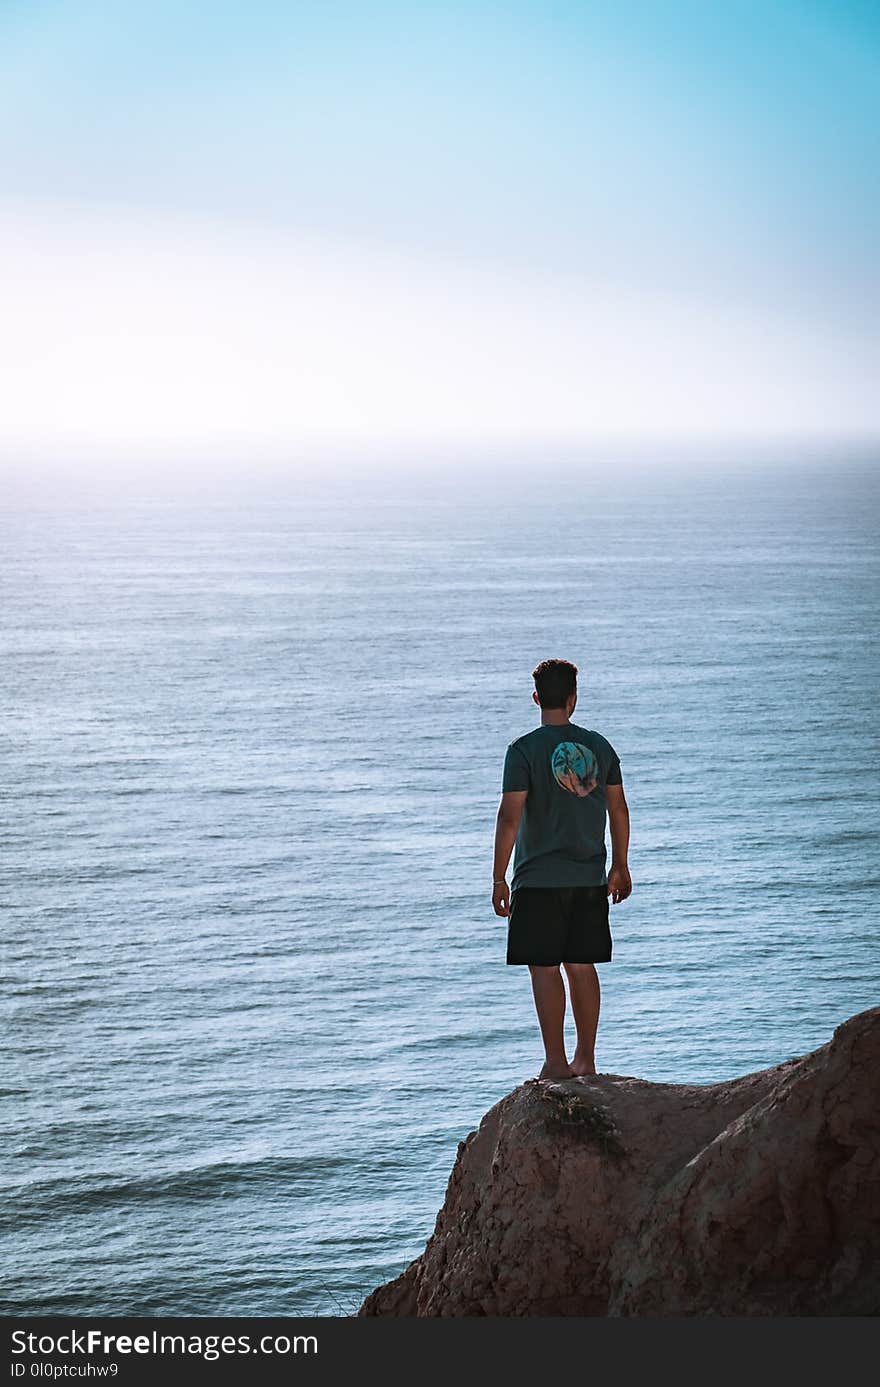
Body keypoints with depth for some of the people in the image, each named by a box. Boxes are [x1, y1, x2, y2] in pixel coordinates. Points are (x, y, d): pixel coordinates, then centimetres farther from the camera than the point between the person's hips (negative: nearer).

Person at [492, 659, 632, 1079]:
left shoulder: (524, 750, -9)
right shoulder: (599, 746, 5)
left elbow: (510, 815, -13)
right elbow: (619, 810, 11)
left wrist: (499, 878, -8)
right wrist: (620, 866, 22)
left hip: (539, 879, -5)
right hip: (590, 878, 5)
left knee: (544, 968, 0)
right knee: (582, 966, 11)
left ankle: (556, 1061, 0)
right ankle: (585, 1060, 15)